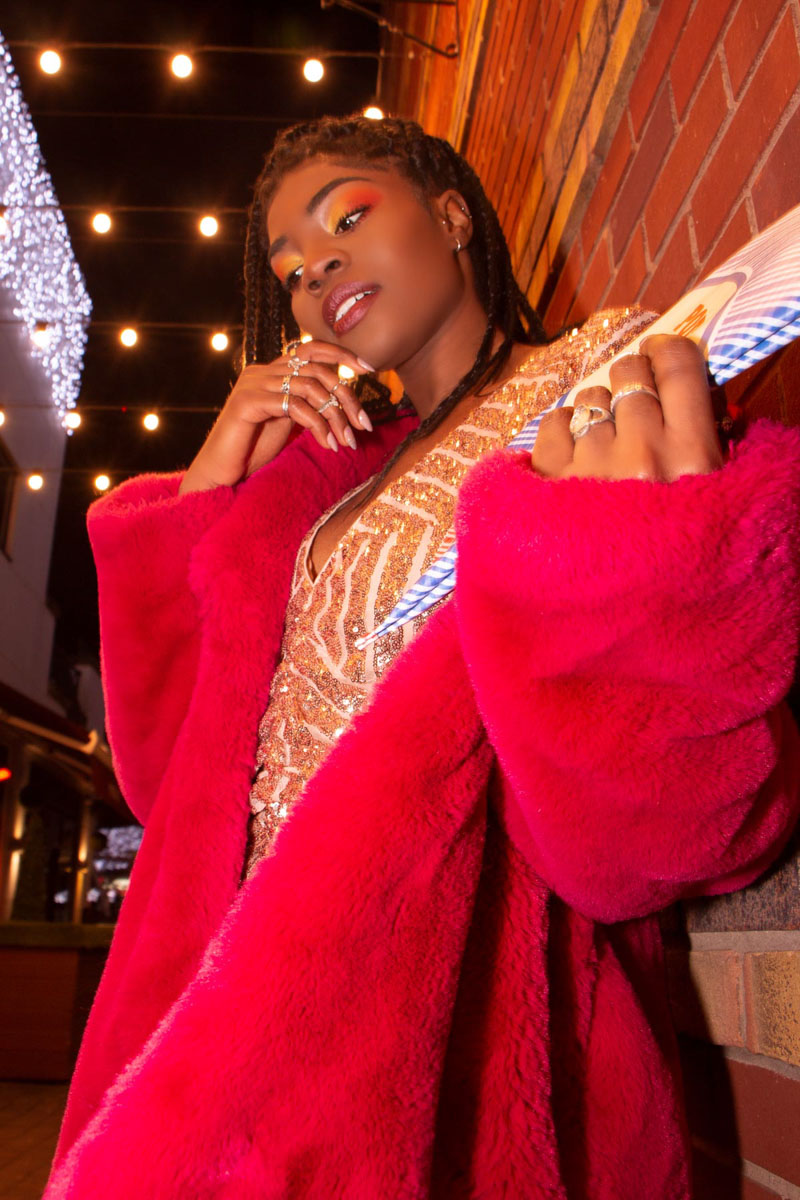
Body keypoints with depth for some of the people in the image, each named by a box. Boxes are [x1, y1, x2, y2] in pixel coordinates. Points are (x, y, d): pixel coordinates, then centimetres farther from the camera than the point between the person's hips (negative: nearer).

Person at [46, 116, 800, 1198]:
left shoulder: (612, 378, -2)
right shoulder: (351, 472, 15)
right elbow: (173, 753, 11)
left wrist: (639, 558, -34)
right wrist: (216, 472, 3)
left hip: (454, 973, -5)